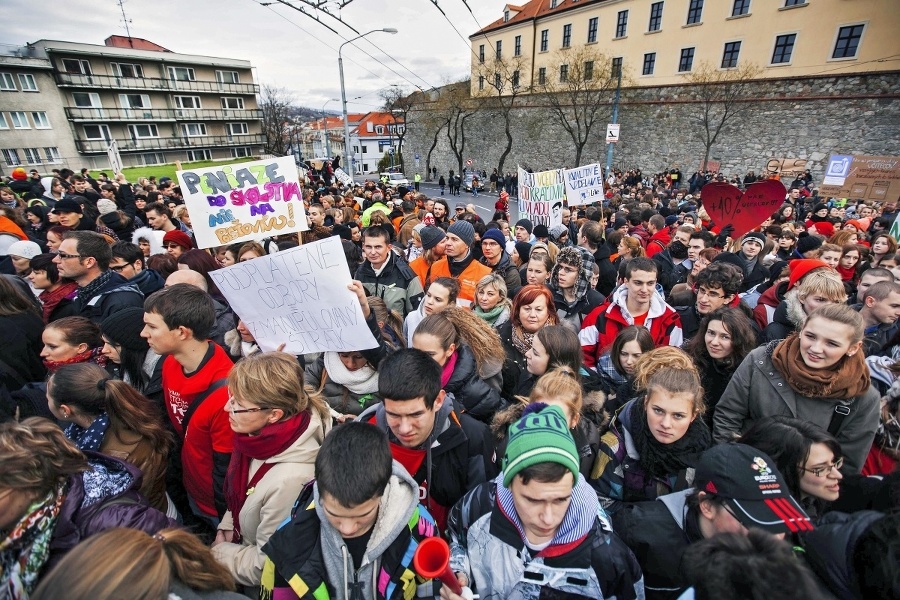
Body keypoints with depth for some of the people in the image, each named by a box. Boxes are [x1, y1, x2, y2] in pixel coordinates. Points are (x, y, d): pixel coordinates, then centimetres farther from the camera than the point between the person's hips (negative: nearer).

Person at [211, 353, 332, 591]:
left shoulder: (290, 480, -35)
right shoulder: (261, 432, -14)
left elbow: (266, 567, -20)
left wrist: (218, 551, -8)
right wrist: (227, 527, -1)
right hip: (244, 541, 5)